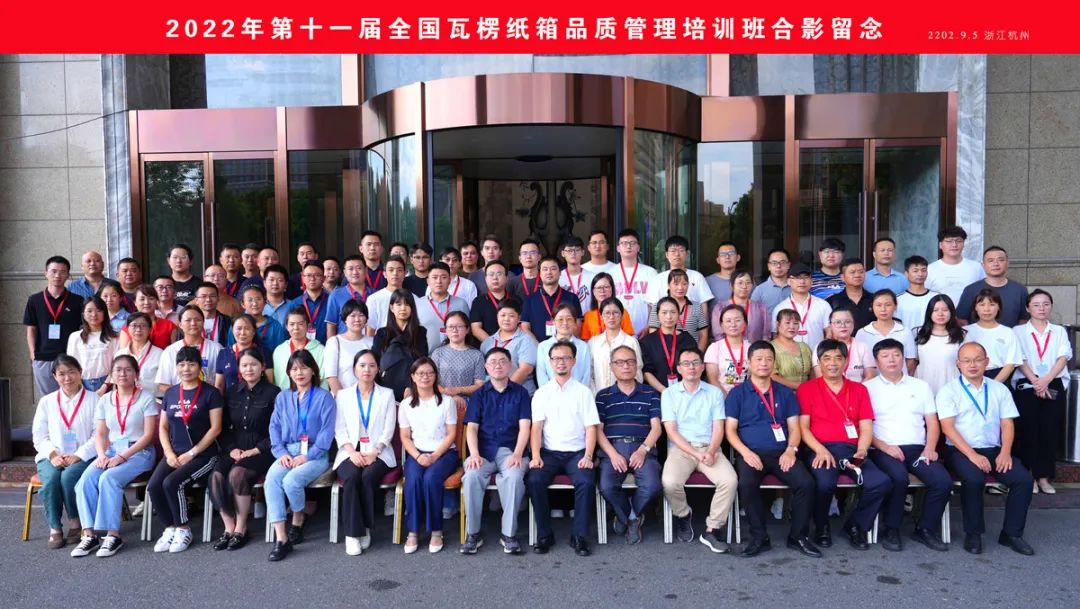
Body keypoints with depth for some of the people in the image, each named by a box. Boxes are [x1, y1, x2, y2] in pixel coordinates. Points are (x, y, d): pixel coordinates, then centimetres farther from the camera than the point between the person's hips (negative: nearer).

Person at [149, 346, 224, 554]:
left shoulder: (210, 393, -3)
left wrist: (191, 453, -13)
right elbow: (163, 427, 14)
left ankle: (183, 529, -5)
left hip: (203, 455, -5)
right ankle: (170, 528, 2)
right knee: (153, 486, -19)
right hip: (174, 454, 5)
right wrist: (169, 453, -2)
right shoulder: (170, 393, 13)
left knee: (171, 483, -26)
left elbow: (215, 428, -8)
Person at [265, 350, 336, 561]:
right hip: (287, 452, 4)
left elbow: (327, 432, -6)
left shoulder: (324, 397, 1)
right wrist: (281, 453, -7)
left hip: (315, 454, -4)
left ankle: (298, 522, 0)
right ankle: (281, 539, -26)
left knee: (291, 480, -30)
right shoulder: (282, 397, 15)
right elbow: (274, 427, 10)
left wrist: (307, 456, -14)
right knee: (271, 481, -26)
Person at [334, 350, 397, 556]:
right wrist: (352, 451, -12)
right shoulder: (343, 395, 15)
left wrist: (374, 452, -11)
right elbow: (339, 429, 6)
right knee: (352, 477, -31)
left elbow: (389, 429, 4)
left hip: (378, 452, -1)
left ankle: (365, 527, -16)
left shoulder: (387, 394, 13)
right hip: (351, 452, 1)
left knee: (368, 476, -32)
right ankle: (353, 533, -25)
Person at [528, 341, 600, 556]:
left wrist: (588, 456, -12)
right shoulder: (541, 393, 10)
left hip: (576, 452, -1)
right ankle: (544, 535, -12)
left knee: (586, 482, -29)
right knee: (534, 480, -27)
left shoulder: (583, 392, 8)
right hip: (549, 452, 1)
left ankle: (579, 536, -14)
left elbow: (591, 427, 3)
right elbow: (536, 427, 2)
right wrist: (535, 456, -13)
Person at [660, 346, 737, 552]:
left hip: (709, 449, 1)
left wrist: (711, 452, -15)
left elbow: (718, 429, 6)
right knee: (669, 482, -30)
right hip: (680, 448, -1)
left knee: (730, 480, -27)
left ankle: (712, 530, -11)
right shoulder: (669, 394, 8)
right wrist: (696, 453, -13)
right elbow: (671, 431, -1)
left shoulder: (714, 393, 13)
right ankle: (683, 515, 4)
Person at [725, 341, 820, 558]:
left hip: (781, 452, 2)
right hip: (750, 453, -2)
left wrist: (791, 450, -8)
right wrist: (745, 452, -13)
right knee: (747, 484, -33)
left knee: (806, 483, -24)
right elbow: (730, 429, 4)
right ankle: (759, 537, -15)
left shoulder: (785, 393, 18)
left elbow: (794, 427, 13)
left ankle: (797, 536, -4)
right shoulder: (737, 393, 10)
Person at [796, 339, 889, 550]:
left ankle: (856, 525, 2)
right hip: (820, 450, -3)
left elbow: (866, 428, 10)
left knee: (881, 482, -24)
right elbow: (803, 426, 2)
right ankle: (822, 527, -2)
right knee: (825, 482, -34)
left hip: (851, 449, 3)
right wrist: (821, 450, -15)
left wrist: (861, 452, -9)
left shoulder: (859, 390, 18)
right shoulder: (806, 388, 9)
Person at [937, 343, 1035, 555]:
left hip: (994, 451, 4)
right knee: (973, 479, -33)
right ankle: (973, 534, -14)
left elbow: (1007, 424, 8)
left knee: (1024, 479, -20)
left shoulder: (999, 390, 15)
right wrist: (972, 455, -19)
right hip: (961, 451, -4)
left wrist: (1005, 452, -10)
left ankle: (1012, 534, -4)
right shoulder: (949, 390, 1)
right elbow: (947, 427, -8)